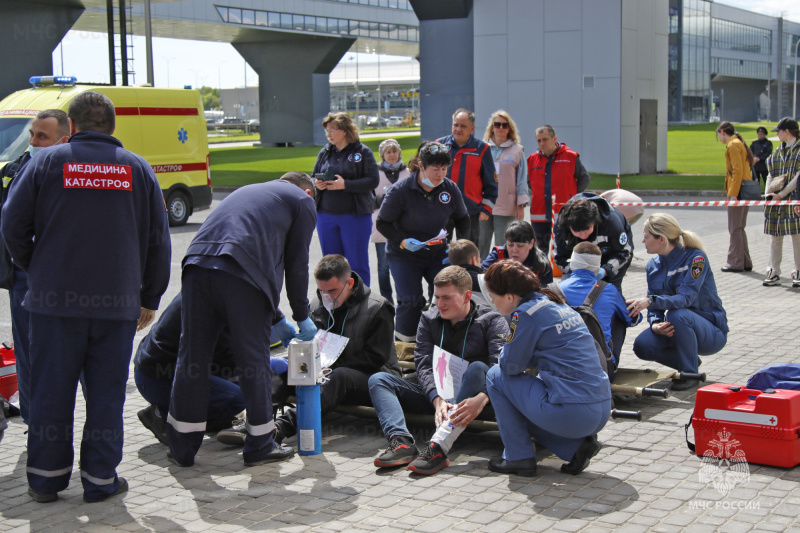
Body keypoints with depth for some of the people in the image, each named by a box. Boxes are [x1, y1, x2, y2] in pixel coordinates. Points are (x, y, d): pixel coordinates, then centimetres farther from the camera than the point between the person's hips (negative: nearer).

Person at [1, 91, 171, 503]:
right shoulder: (138, 169, 8)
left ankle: (46, 478, 16)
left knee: (51, 389, 8)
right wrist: (150, 299, 16)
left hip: (55, 299, -1)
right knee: (107, 390, 8)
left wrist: (35, 271, 15)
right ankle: (100, 478, 12)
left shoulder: (46, 163, 2)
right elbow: (158, 241, 9)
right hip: (118, 301, 1)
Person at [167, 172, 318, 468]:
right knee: (253, 360, 6)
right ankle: (260, 446, 17)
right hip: (240, 275, -6)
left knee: (192, 356, 11)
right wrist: (302, 317, 26)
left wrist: (276, 319, 38)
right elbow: (296, 264, 15)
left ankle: (181, 448, 19)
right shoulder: (302, 200, 20)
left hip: (197, 264, 6)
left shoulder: (248, 190, 38)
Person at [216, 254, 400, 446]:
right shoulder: (317, 307, 9)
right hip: (329, 374, 6)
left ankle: (282, 426, -57)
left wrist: (333, 367, -18)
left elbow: (375, 358, -10)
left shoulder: (377, 308, -7)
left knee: (340, 376, -38)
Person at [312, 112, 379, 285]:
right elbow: (314, 177, 19)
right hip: (326, 215, 5)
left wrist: (345, 185, -20)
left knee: (357, 264, 1)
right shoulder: (325, 152, 11)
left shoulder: (362, 152, -4)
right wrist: (316, 183, -5)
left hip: (355, 216, -5)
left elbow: (373, 181, -11)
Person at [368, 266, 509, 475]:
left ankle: (439, 446, -48)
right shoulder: (429, 319, 9)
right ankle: (402, 442, -37)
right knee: (378, 379, -10)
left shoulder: (491, 322, -4)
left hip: (468, 400, -4)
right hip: (434, 396, 4)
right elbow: (424, 364, -4)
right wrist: (437, 400, -25)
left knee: (478, 368, -34)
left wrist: (481, 399, -40)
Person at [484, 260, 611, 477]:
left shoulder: (525, 313, -9)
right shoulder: (558, 305, 16)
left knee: (496, 376, 9)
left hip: (571, 414, -8)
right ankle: (577, 445, 11)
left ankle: (519, 457, 10)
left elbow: (511, 366, -2)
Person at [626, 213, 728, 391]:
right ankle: (690, 361, 6)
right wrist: (655, 324, -23)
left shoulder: (695, 258, -18)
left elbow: (686, 298, -31)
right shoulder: (653, 266, 1)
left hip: (712, 333, -6)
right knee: (642, 346, -21)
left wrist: (650, 301, -47)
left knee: (676, 314, -36)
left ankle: (689, 373, -15)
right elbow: (654, 308, 1)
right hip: (673, 329, 6)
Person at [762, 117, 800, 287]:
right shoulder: (778, 151, 15)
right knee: (775, 237, 6)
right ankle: (774, 273, 10)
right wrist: (768, 193, 0)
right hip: (775, 199, 6)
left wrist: (781, 194, -15)